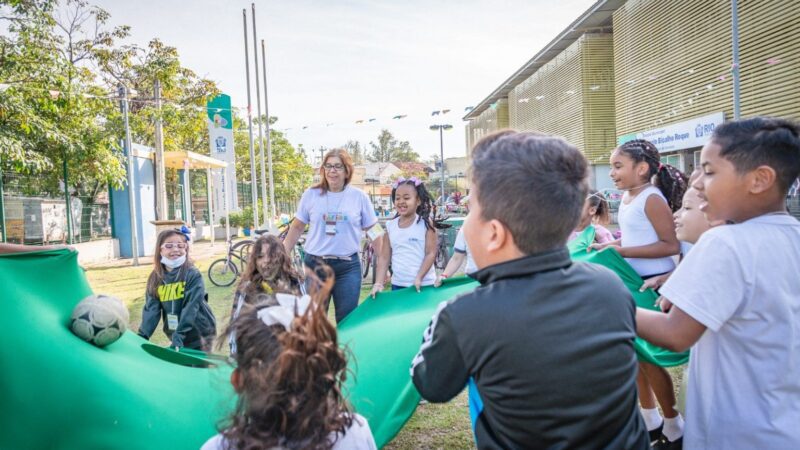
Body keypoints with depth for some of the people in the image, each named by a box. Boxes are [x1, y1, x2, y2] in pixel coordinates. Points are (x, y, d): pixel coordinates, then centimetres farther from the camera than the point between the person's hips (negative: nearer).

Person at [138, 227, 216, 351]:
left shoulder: (193, 274, -15)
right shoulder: (155, 278, 0)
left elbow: (190, 307, -21)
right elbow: (151, 308, -3)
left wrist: (178, 335, -28)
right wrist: (143, 335, -14)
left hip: (199, 334, -4)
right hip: (175, 334, 4)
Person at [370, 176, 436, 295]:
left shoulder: (425, 223, -5)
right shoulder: (390, 225, 5)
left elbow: (431, 253, -8)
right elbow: (384, 257, 5)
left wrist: (419, 278, -15)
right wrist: (378, 283, -4)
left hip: (424, 285, -4)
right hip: (398, 285, 4)